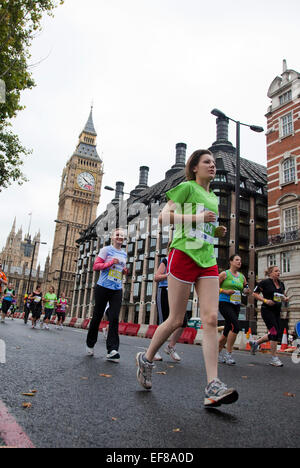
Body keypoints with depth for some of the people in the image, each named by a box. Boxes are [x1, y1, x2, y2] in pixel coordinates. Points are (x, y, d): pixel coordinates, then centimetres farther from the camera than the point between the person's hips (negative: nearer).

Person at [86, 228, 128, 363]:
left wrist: (125, 271, 8)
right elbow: (96, 266, -5)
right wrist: (110, 262, -17)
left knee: (114, 318, -8)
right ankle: (90, 344, 25)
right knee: (97, 316, 6)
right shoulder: (106, 250, -1)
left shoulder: (124, 254, 16)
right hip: (103, 287, -4)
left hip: (117, 290, 4)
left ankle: (112, 350, -10)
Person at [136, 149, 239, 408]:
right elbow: (164, 216, -8)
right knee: (176, 320, -1)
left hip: (207, 260, 6)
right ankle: (146, 359, 24)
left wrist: (218, 231, 12)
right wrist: (197, 217, -14)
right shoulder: (187, 187, 2)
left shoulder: (213, 197, 24)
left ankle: (213, 387, -7)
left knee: (211, 319, -8)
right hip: (184, 254, -6)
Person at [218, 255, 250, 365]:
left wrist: (247, 291, 2)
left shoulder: (242, 277, 13)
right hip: (225, 303, -6)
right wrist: (224, 291, -15)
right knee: (235, 326, -22)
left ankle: (218, 352, 25)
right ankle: (228, 354, -10)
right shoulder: (224, 274, -2)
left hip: (236, 305, 6)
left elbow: (245, 289, 24)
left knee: (228, 330, 8)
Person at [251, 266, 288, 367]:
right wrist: (265, 300, -16)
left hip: (277, 311, 7)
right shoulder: (265, 282, -8)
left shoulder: (281, 284, 12)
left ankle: (255, 343, 30)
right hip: (267, 310, -7)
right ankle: (274, 358, -1)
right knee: (275, 332, -12)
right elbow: (255, 294, -4)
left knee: (273, 334, 8)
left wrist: (285, 299, 1)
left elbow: (283, 296, 24)